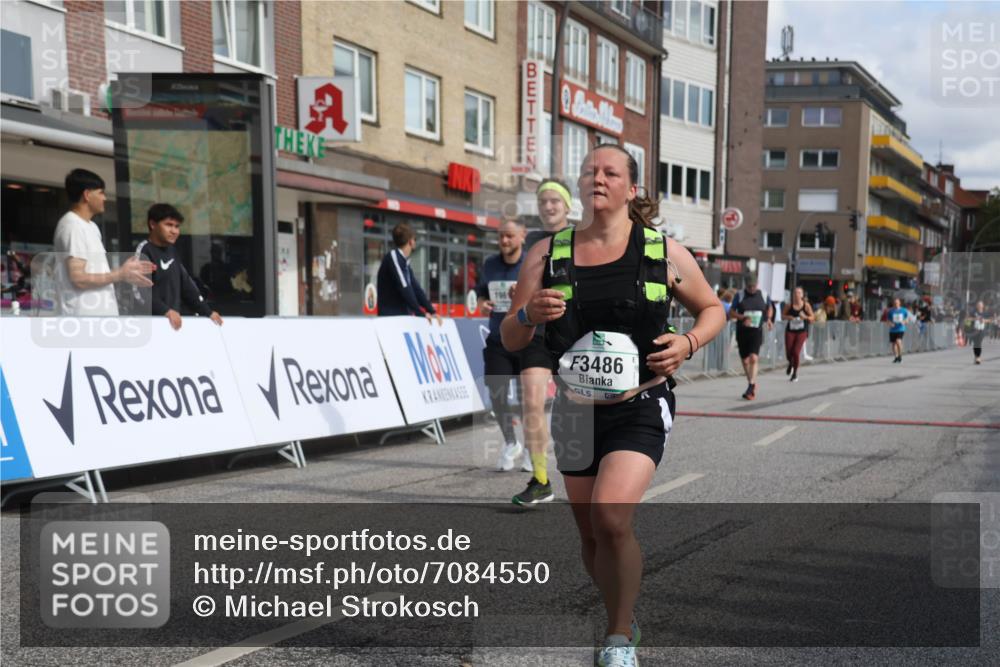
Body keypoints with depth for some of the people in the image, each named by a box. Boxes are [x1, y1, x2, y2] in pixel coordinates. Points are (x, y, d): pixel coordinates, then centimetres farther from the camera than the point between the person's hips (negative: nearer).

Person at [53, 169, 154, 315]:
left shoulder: (91, 226, 18)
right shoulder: (72, 226, -13)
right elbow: (79, 278, -19)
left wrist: (126, 270, 10)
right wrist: (120, 274, -12)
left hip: (98, 317, 10)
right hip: (82, 322, -10)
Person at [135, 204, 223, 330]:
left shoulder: (172, 251, 17)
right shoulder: (144, 251, -6)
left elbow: (186, 284, 20)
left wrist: (207, 311, 13)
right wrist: (166, 311, -29)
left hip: (174, 321, 8)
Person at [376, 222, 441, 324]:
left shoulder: (405, 262, 16)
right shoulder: (393, 256, -11)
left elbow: (416, 288, 12)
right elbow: (404, 288, -18)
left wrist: (431, 311, 0)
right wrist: (420, 313, -17)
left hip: (403, 317, 9)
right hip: (390, 318, -9)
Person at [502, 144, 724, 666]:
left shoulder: (664, 252, -2)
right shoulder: (547, 255, 1)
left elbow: (712, 309, 11)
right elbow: (510, 340, 3)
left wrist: (689, 343, -10)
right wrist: (530, 314, -19)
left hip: (639, 409, -3)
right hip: (576, 411, 3)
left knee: (611, 516, -22)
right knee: (590, 534, 11)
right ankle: (622, 623, 38)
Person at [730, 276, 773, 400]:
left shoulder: (763, 295, 4)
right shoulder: (740, 296, 1)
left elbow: (769, 308, 24)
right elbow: (731, 313, 1)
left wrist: (768, 319, 11)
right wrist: (743, 317, -14)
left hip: (757, 332, -1)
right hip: (742, 332, 1)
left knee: (753, 358, -18)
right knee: (745, 360, 9)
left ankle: (751, 387, -17)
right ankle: (752, 384, 29)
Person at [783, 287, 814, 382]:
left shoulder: (806, 305, -4)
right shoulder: (789, 306, -2)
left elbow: (812, 317, 2)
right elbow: (783, 316, 8)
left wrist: (805, 317, -18)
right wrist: (788, 317, -14)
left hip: (802, 332, -2)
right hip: (790, 331, 2)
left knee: (796, 352, -13)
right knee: (788, 353, -2)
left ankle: (795, 373, 8)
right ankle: (790, 364, 37)